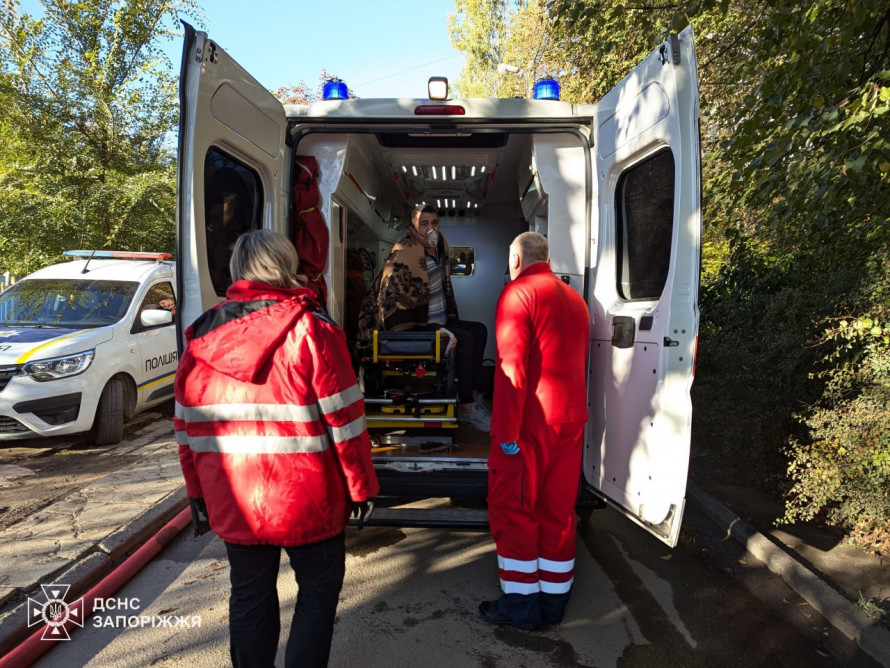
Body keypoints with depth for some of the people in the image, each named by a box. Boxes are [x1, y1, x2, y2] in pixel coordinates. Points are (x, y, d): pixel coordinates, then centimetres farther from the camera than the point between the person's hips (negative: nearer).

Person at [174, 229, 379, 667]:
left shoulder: (200, 339, 2)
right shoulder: (311, 331, -13)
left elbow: (186, 429, 7)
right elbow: (345, 421, -13)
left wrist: (197, 494, 17)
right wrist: (360, 487, -3)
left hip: (233, 504, 4)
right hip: (306, 500, -4)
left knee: (250, 598, 19)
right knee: (318, 591, 15)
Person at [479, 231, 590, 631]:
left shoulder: (518, 292, -10)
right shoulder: (574, 299, 14)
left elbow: (511, 367, -18)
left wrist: (506, 432, -17)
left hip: (530, 423, -7)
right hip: (570, 420, 7)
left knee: (512, 510, 5)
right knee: (558, 511, 13)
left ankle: (520, 605, 13)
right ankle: (554, 601, 24)